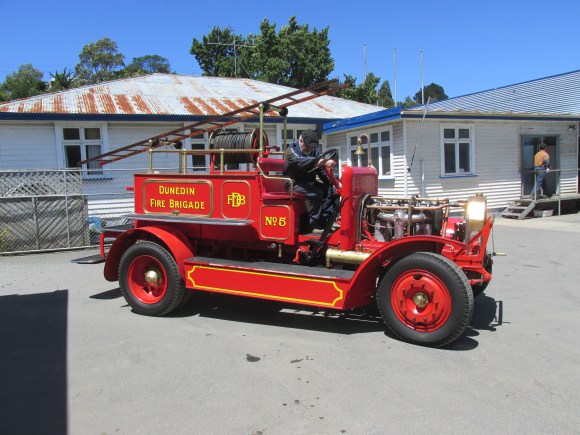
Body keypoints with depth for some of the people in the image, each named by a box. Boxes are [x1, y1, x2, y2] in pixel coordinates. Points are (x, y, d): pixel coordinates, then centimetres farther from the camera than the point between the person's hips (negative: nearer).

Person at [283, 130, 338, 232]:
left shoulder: (314, 151, 11)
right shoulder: (291, 151, -14)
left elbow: (321, 170, 9)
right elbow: (302, 162, -36)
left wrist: (331, 182, -10)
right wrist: (323, 162, -50)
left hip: (309, 182, 7)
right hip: (294, 183, -7)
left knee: (331, 190, -13)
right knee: (316, 193, -31)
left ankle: (324, 221, -13)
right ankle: (312, 225, -25)